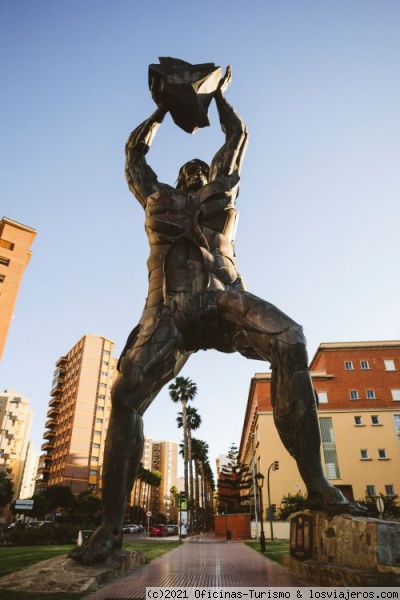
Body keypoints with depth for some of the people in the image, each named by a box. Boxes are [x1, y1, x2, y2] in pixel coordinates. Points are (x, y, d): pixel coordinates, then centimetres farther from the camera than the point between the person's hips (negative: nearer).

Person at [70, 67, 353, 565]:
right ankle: (111, 525, -6)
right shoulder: (158, 197, 31)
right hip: (169, 308, 1)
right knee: (125, 395, -18)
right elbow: (135, 150, 44)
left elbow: (237, 137, 42)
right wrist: (162, 110, 56)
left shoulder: (222, 190, 30)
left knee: (290, 342, -29)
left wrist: (220, 94, 57)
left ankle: (316, 484, -24)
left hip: (223, 297, 0)